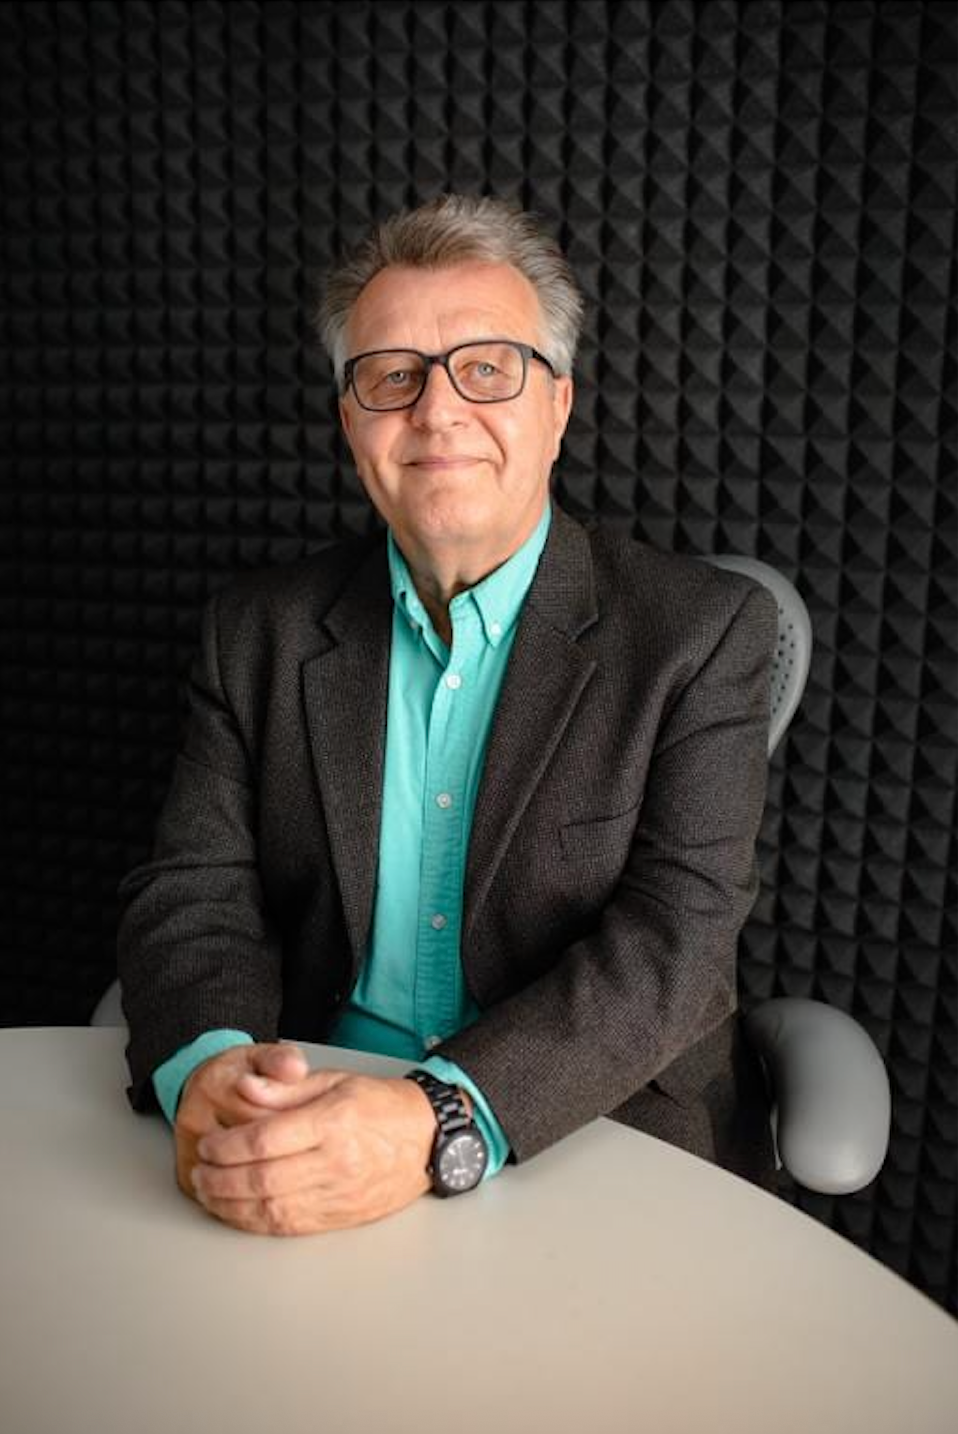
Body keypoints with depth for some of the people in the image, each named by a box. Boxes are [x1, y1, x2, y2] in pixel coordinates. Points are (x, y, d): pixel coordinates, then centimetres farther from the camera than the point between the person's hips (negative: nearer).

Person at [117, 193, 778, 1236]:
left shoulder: (704, 632, -6)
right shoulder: (258, 631, 4)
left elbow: (675, 937, -14)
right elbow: (192, 891, 0)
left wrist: (440, 1122, -28)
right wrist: (209, 1065, -22)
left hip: (601, 1146, -1)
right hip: (304, 1144, 2)